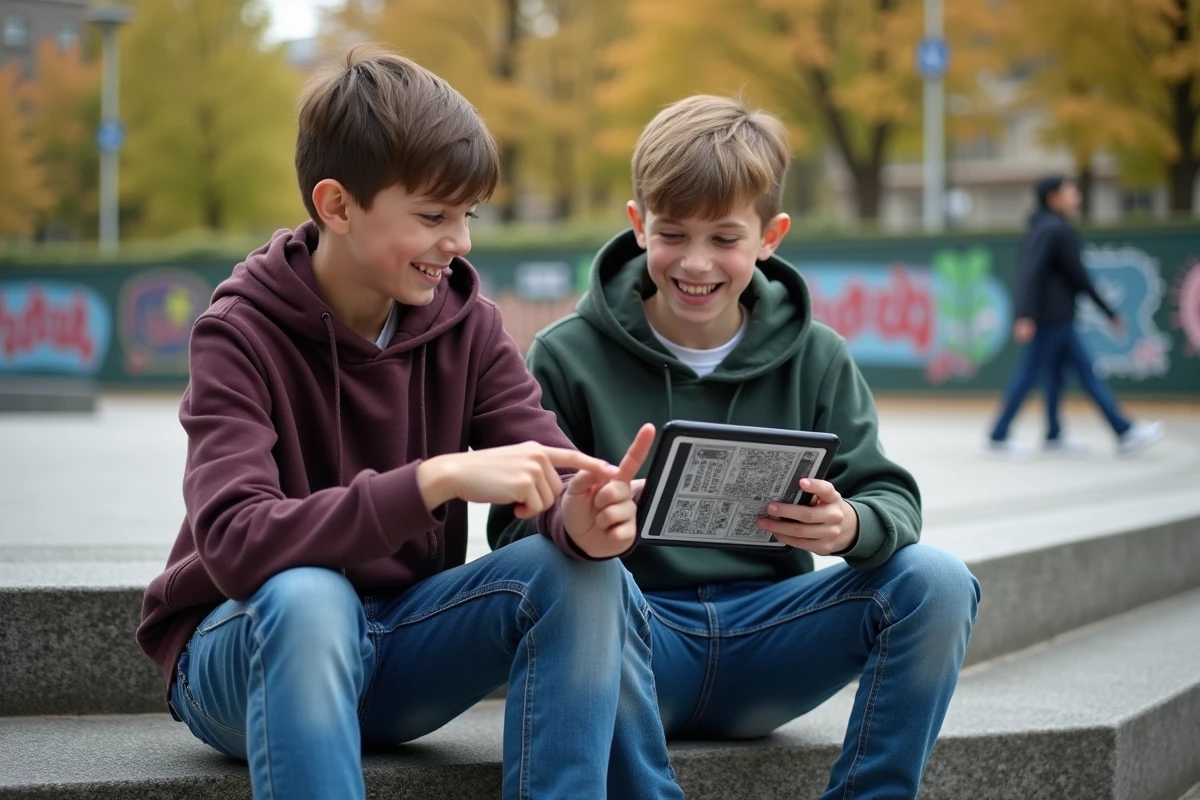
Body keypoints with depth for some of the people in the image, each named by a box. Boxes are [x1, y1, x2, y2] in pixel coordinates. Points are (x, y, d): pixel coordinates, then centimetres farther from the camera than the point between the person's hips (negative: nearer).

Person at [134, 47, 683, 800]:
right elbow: (234, 544, -31)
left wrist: (583, 516, -36)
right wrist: (439, 478, -41)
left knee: (584, 573, -21)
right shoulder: (241, 334, -16)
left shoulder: (466, 320, -3)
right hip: (256, 649, -4)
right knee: (306, 597, -37)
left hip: (406, 641, 4)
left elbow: (551, 476, -11)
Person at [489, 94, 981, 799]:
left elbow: (894, 501, 3)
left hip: (767, 630, 3)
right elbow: (514, 531, -4)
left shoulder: (816, 358, 8)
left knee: (936, 581, -22)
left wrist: (851, 525, -22)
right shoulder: (568, 357, 1)